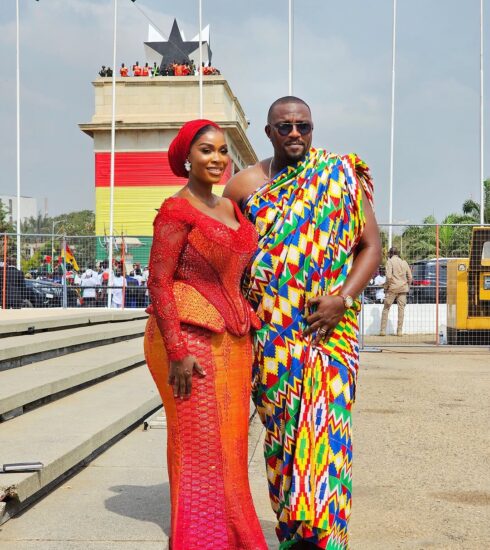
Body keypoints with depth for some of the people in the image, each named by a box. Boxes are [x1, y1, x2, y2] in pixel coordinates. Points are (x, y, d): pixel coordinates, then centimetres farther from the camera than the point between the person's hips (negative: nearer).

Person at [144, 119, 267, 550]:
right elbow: (158, 282, -14)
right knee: (200, 444, -4)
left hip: (231, 340, 8)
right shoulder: (176, 211, -9)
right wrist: (177, 352, -20)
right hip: (189, 338, -8)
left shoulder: (231, 209, 14)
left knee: (228, 442, 12)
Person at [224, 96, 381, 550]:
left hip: (327, 326, -2)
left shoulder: (340, 178, 3)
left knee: (324, 423, -10)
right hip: (270, 330, 2)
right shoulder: (244, 184, 8)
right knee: (279, 427, 4)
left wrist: (343, 297, -12)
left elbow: (371, 246, 3)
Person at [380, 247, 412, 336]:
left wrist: (387, 285, -3)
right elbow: (410, 277, 10)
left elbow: (389, 276, -16)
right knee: (401, 309, 6)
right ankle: (400, 331, 4)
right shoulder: (404, 262, 11)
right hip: (403, 289, 4)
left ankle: (383, 330, 1)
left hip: (393, 288, -4)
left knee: (386, 308, 4)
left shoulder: (390, 261, -4)